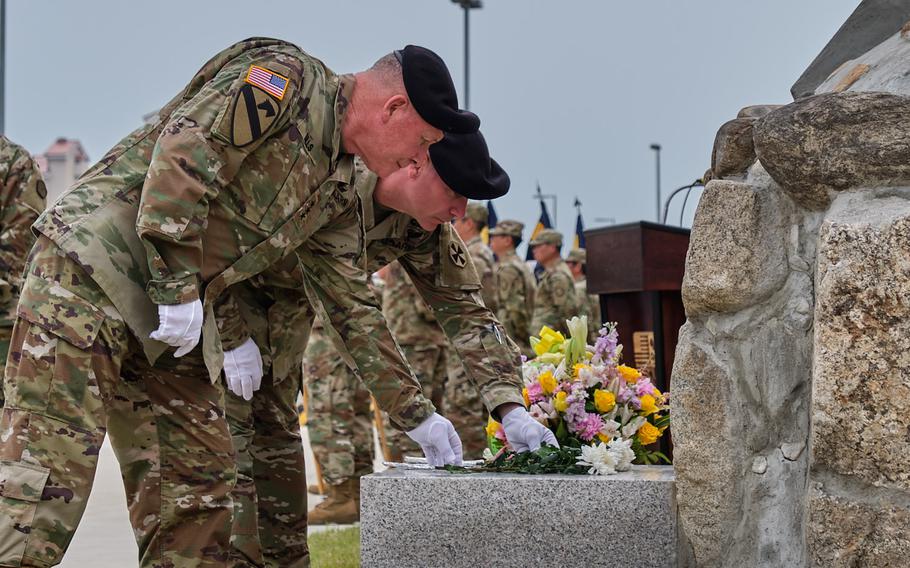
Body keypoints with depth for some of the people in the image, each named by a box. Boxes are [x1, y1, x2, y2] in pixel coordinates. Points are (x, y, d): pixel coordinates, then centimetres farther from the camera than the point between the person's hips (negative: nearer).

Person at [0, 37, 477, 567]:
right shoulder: (288, 77, -10)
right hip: (93, 263, -9)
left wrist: (419, 414, 17)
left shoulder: (337, 188, 16)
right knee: (48, 464, -13)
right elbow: (185, 150, -22)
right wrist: (178, 284, -22)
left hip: (174, 306, 9)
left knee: (199, 478, 6)